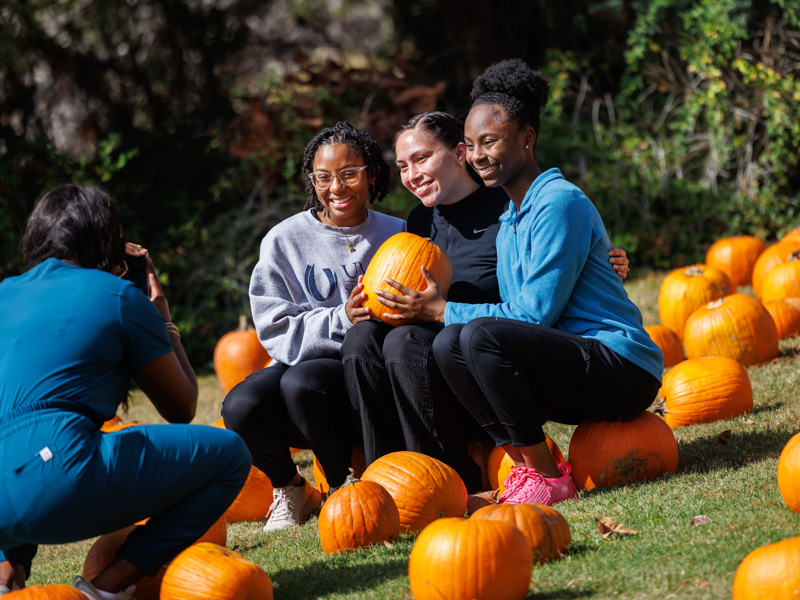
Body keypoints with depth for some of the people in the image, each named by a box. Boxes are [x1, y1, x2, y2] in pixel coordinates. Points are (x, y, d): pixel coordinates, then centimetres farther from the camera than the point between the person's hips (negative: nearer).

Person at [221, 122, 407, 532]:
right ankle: (289, 488, 2)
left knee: (303, 381, -34)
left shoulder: (398, 237, 7)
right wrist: (341, 321, -20)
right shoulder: (284, 240, 4)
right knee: (241, 407, -31)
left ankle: (344, 487, -9)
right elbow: (277, 332, -4)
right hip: (299, 363, 2)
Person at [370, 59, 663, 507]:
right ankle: (526, 464, -8)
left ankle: (549, 479, -18)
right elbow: (520, 315, 13)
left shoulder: (560, 204, -12)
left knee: (483, 335, -27)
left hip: (623, 369, -9)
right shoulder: (509, 219, 17)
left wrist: (441, 311, -11)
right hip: (578, 376, 9)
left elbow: (536, 313, -17)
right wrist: (439, 310, 0)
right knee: (448, 345, -8)